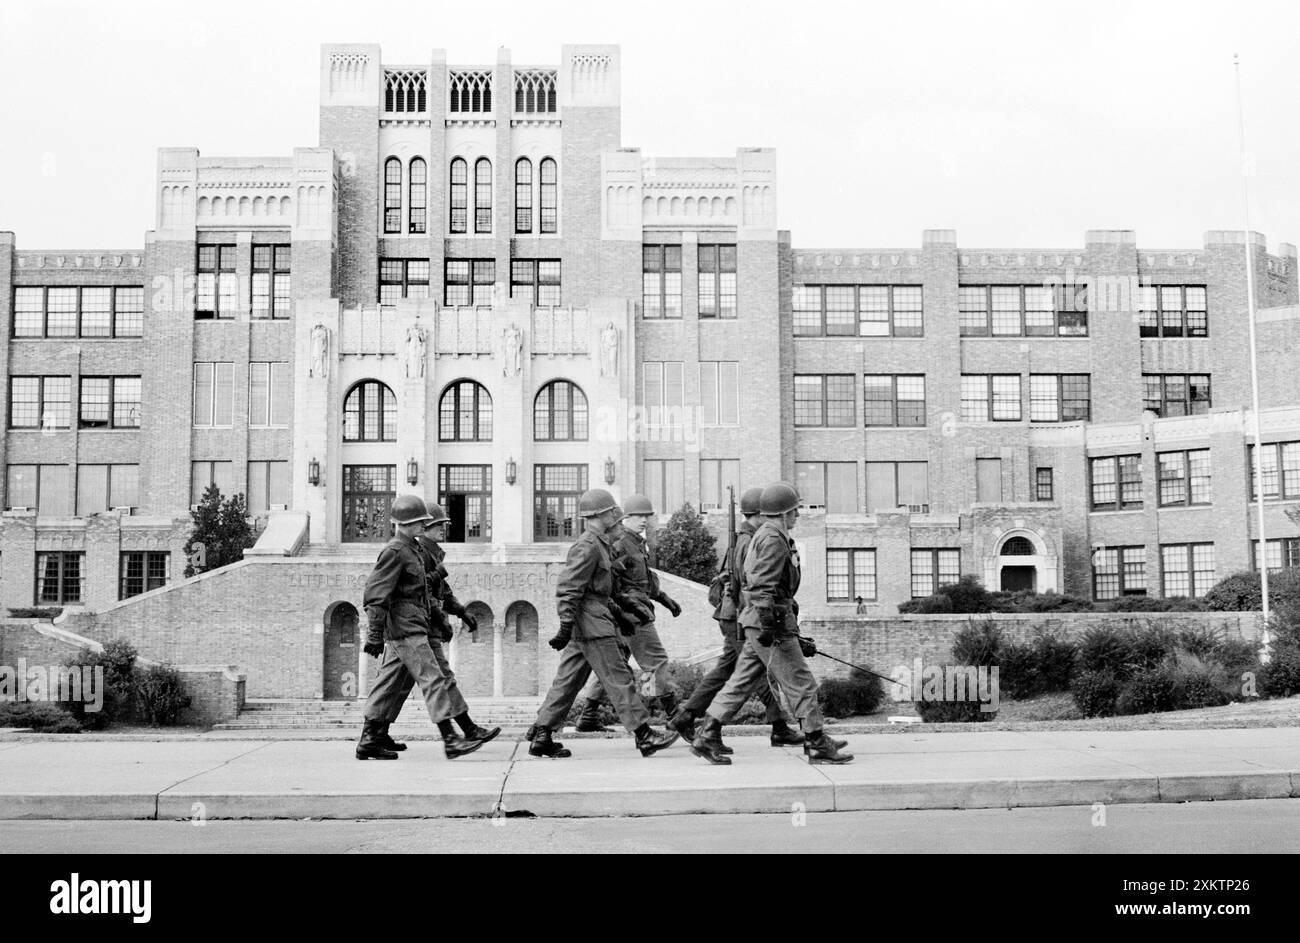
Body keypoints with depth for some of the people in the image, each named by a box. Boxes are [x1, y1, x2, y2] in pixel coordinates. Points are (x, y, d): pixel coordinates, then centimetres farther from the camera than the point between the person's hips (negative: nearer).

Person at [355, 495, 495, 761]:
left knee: (388, 683, 10)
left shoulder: (411, 549, 19)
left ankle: (369, 741, 13)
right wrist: (374, 634, -20)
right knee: (433, 680, -12)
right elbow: (376, 594, -17)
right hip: (406, 630, -10)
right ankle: (450, 740, -14)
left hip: (408, 629, 10)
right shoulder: (394, 551, -12)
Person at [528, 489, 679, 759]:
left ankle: (541, 737, 8)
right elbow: (567, 588, -20)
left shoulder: (597, 544, 19)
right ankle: (644, 735, -1)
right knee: (618, 679, -5)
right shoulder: (588, 546, -14)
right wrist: (566, 626, -24)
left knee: (568, 681, 9)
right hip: (592, 625, -10)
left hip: (580, 626, 10)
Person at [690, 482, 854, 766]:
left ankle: (707, 736, 9)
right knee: (801, 684, -3)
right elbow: (763, 588, -22)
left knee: (741, 682, 10)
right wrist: (769, 626, -26)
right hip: (771, 621, -10)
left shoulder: (764, 535, 20)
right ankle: (817, 746, 3)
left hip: (760, 624, 10)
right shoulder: (774, 540, -14)